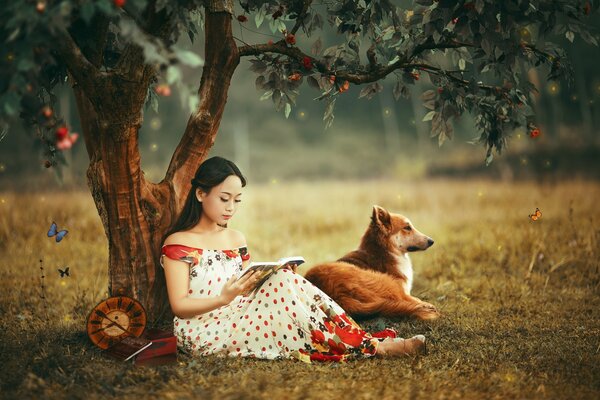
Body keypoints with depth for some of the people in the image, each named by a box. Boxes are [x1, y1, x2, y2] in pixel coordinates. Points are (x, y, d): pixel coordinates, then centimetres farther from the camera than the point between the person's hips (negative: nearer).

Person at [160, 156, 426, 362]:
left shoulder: (236, 240, 15)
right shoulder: (178, 243, -5)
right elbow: (179, 305, -11)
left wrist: (265, 282, -6)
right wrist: (225, 297, -25)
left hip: (238, 321, 7)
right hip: (202, 333, -6)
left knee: (283, 283, -22)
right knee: (285, 285, -26)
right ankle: (371, 348, -27)